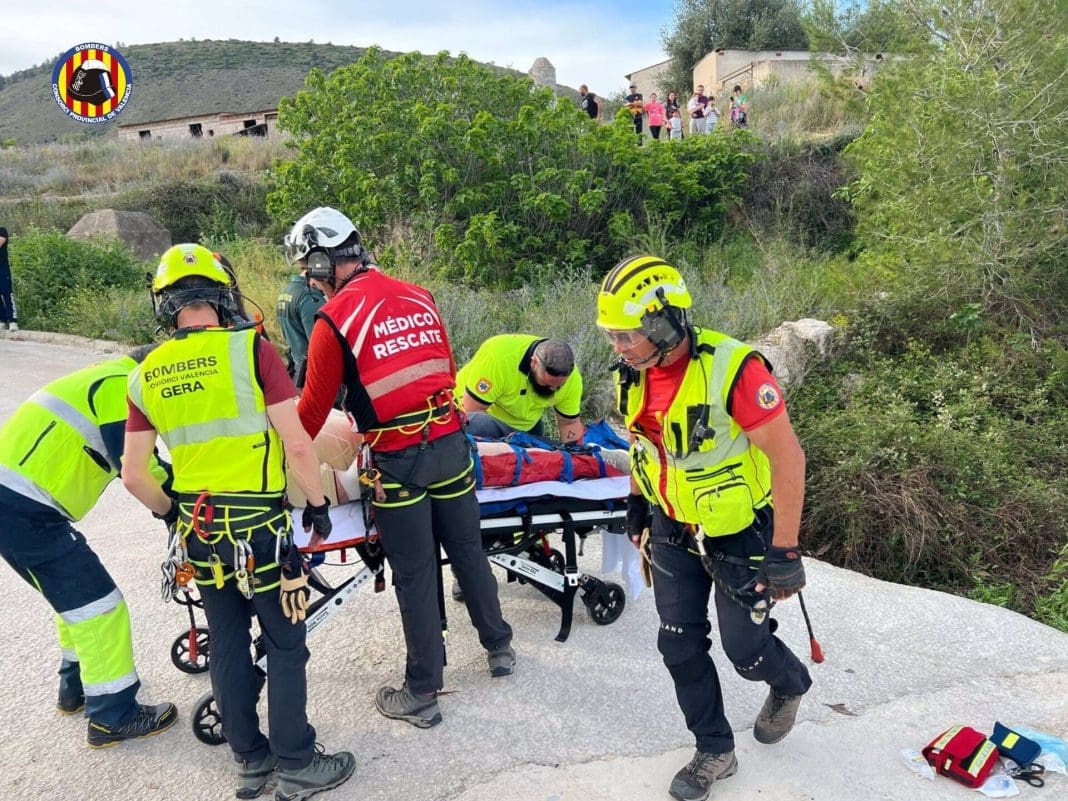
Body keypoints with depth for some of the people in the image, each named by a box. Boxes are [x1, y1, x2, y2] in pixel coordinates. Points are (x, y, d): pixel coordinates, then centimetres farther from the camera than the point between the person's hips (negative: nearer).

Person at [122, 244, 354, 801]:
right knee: (285, 646, 8)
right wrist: (318, 504, 0)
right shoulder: (251, 349, -12)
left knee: (227, 644, 17)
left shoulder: (145, 376, 3)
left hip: (198, 529, 5)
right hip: (258, 525, -5)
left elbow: (134, 476, 7)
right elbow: (297, 446, -15)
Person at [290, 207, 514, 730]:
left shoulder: (334, 318, -8)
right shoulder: (418, 297, 8)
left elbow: (315, 407, -3)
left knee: (415, 575, 6)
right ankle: (499, 647, 37)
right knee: (467, 551, 20)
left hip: (398, 461, -5)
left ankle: (422, 696, 20)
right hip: (450, 444, 5)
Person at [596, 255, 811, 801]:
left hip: (739, 533, -6)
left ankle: (790, 684, 43)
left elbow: (788, 458, -24)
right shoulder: (636, 374, -8)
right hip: (673, 530, 6)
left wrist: (784, 552, -21)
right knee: (680, 645, 8)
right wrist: (637, 500, 17)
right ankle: (715, 752, 30)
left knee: (744, 649, 6)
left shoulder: (732, 368, -30)